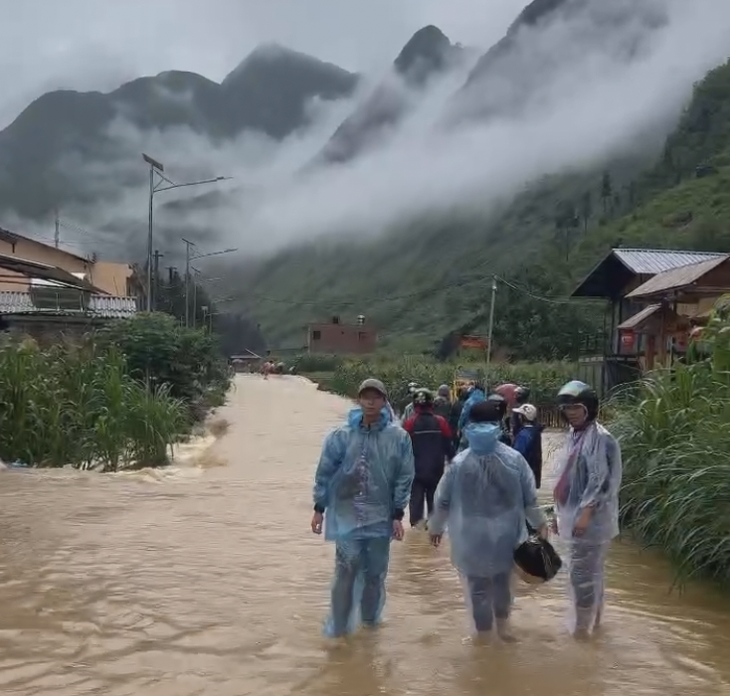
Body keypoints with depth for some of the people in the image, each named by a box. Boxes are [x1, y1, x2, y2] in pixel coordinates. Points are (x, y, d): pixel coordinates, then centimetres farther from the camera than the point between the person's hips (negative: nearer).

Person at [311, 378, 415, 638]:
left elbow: (404, 478, -3)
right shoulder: (341, 435, -5)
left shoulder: (398, 437, -6)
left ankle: (370, 619, 34)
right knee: (345, 573, -3)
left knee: (375, 573, 14)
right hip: (347, 515, -1)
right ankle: (339, 627, 7)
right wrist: (319, 508, 1)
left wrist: (398, 515, -4)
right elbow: (324, 472, 1)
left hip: (381, 517, 1)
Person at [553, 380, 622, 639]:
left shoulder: (600, 438, -16)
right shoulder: (574, 435, 11)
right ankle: (594, 617, 28)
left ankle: (582, 627, 5)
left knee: (581, 572, -4)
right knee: (592, 570, 18)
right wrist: (560, 512, 18)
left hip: (590, 518, -9)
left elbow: (601, 481, -21)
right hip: (575, 514, 9)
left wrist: (586, 513, -25)